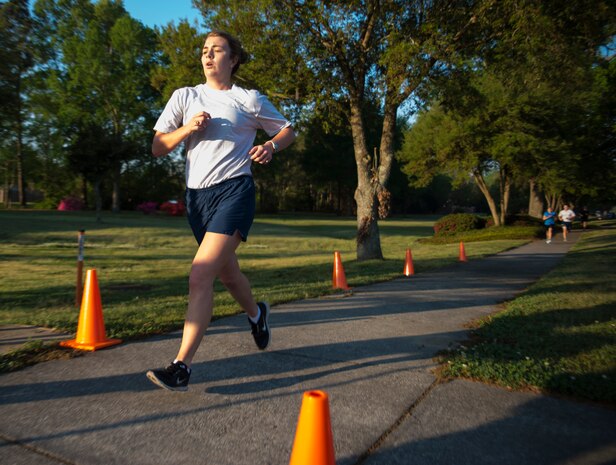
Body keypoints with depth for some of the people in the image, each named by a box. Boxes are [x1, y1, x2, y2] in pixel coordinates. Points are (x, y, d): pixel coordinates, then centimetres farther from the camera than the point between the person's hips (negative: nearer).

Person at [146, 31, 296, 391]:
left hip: (234, 190, -5)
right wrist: (187, 129, -11)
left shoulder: (249, 100, 5)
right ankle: (257, 314, 48)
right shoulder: (185, 97, 12)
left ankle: (182, 367, -13)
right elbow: (157, 148, 8)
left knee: (201, 276, -18)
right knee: (226, 272, 18)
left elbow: (288, 130, 14)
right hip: (197, 195, 5)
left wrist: (271, 147, -8)